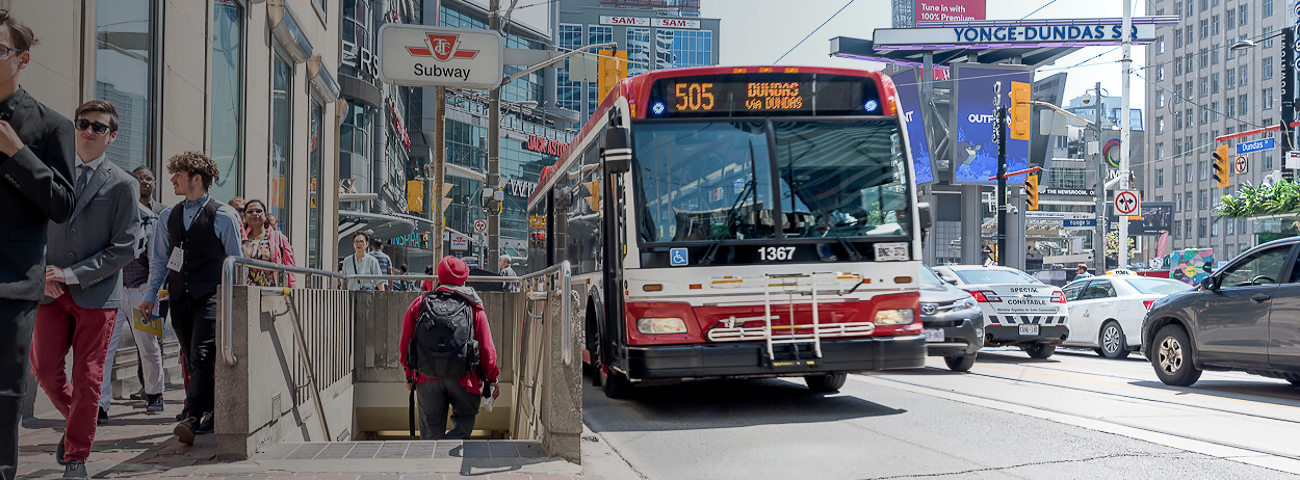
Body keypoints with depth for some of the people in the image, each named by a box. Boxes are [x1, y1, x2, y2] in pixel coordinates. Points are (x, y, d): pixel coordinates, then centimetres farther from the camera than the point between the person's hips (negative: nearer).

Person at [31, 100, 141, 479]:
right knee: (44, 368, -1)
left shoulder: (123, 184, 0)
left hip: (97, 295, -3)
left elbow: (125, 249, -5)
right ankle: (75, 418, 29)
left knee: (87, 378, -1)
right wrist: (45, 272, -4)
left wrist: (72, 274, -12)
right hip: (53, 292, 3)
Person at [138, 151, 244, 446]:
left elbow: (235, 262, 2)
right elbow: (159, 260, 19)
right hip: (179, 297, 5)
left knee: (201, 357, -16)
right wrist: (151, 295, 12)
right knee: (192, 361, 8)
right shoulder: (168, 217, 14)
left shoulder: (223, 216, -1)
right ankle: (209, 416, 18)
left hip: (210, 296, -5)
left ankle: (191, 418, -22)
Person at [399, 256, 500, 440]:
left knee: (431, 430, 11)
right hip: (463, 377, -1)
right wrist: (492, 380, 13)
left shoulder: (420, 303, 9)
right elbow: (486, 348, 3)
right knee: (465, 419, 15)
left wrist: (409, 375, 23)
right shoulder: (474, 307, 6)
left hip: (427, 377, 1)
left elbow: (405, 343, 12)